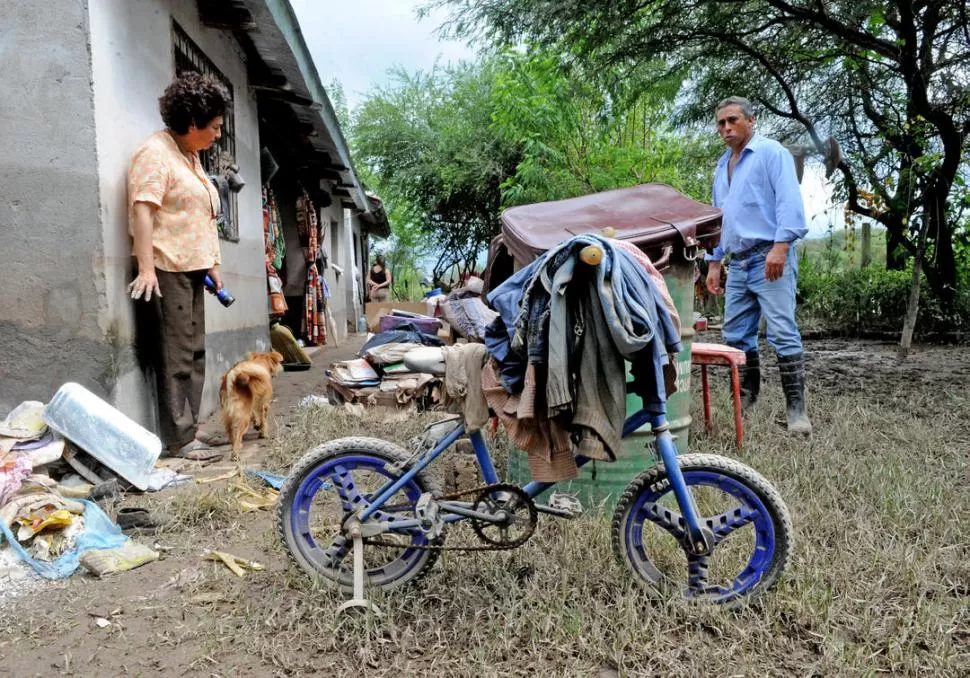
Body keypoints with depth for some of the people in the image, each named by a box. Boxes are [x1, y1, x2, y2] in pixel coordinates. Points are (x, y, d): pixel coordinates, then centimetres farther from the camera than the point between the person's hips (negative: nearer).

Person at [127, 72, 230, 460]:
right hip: (167, 269, -9)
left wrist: (212, 264, 22)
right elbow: (142, 210, -18)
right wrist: (146, 268, -24)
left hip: (191, 268, 9)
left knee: (194, 351, 10)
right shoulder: (156, 152, -9)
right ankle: (179, 438, -3)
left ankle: (189, 427, 17)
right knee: (176, 353, -8)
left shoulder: (191, 157, 20)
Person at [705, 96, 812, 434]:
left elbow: (789, 201, -13)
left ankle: (796, 407, -8)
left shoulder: (771, 152, -2)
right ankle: (747, 394, 21)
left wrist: (781, 245, -24)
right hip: (738, 263, 8)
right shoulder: (721, 167, 21)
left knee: (782, 333, -11)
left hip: (770, 257, -7)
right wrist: (713, 262, 19)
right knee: (735, 335, 8)